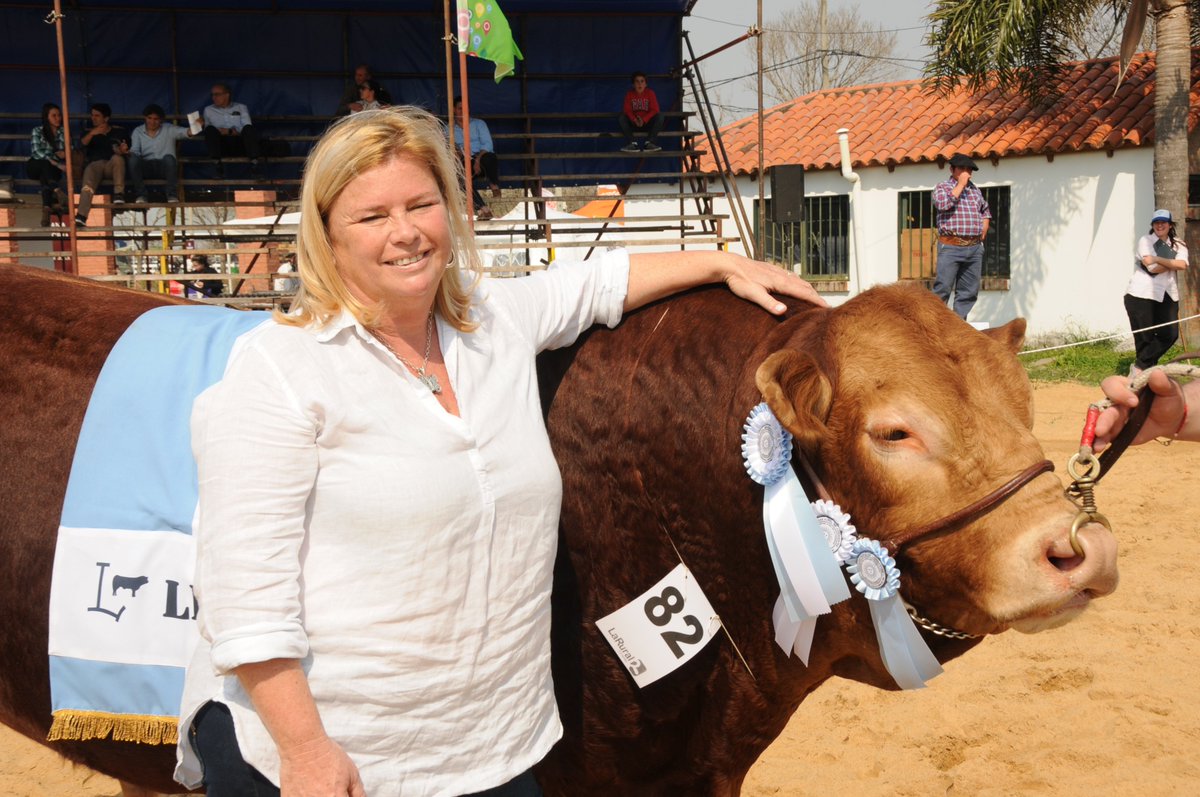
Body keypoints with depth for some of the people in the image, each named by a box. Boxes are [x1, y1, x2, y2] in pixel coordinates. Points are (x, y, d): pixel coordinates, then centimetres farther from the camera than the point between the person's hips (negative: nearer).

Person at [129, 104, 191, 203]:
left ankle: (172, 195, -29)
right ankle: (140, 195, -26)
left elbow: (184, 132, -13)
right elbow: (135, 150, -1)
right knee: (133, 159, -29)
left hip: (165, 167, -1)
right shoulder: (138, 131, 11)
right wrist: (128, 152, -27)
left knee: (169, 157, -34)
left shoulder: (169, 129, 6)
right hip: (146, 167, 1)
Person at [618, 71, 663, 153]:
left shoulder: (650, 93, -5)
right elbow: (627, 110, -9)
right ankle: (632, 143, -34)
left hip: (648, 122, -1)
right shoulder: (629, 94, -3)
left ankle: (649, 142, -34)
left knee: (660, 116, -27)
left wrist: (644, 120, -25)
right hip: (634, 123, 1)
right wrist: (634, 120, -28)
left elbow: (654, 110, -11)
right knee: (621, 118, -25)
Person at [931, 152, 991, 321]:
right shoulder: (942, 187, 3)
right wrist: (961, 185, -10)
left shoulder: (975, 189, 20)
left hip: (974, 248, 6)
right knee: (943, 288, -10)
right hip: (951, 247, -6)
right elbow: (943, 204, -18)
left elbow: (985, 210, 34)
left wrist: (984, 228, 16)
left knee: (969, 291, 6)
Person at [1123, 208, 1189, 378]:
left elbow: (1182, 265, -8)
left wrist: (1158, 259, -15)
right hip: (1141, 295, -4)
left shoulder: (1178, 245, 14)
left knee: (1170, 335, -6)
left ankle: (1140, 367, 4)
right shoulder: (1145, 241, 1)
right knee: (1144, 337, -4)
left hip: (1167, 296, 5)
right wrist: (1172, 263, 0)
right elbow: (1153, 268, -11)